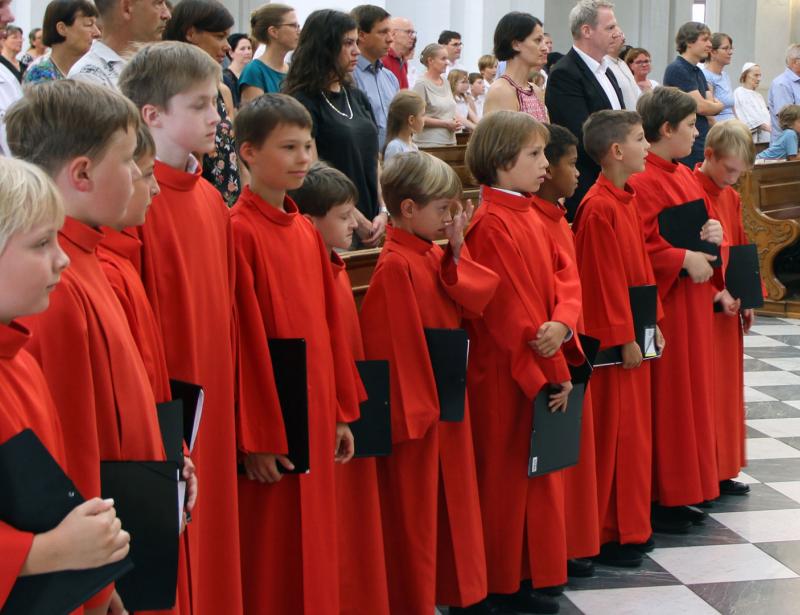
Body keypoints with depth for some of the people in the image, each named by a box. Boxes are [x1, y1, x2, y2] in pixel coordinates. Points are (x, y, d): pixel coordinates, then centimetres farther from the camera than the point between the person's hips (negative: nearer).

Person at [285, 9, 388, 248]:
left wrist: (383, 212, -3)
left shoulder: (358, 98, 12)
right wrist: (357, 220, -12)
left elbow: (374, 162, 11)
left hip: (369, 223, 6)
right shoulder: (304, 103, -9)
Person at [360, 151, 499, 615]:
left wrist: (456, 253, -7)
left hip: (448, 399, 9)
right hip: (415, 406, -9)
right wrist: (411, 410, -19)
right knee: (414, 511, 3)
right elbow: (393, 344, -21)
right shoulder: (396, 266, -18)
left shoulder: (436, 257, 8)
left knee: (454, 498, 19)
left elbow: (474, 302, 2)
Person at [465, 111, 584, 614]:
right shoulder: (491, 225, -18)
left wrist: (562, 323, -14)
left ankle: (534, 568, 29)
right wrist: (543, 374, -16)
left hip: (543, 367, 9)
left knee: (539, 473, 17)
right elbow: (506, 311, -20)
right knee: (508, 475, 2)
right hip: (506, 376, -9)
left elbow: (565, 275, 7)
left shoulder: (530, 217, 11)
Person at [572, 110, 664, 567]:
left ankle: (632, 526, 25)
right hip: (611, 340, -9)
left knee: (634, 429, 15)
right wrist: (623, 338, -17)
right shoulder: (598, 208, -18)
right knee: (613, 433, -1)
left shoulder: (629, 200, 11)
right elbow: (604, 280, -19)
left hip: (634, 333, 9)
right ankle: (608, 535, 8)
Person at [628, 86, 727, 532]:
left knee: (692, 392, 14)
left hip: (694, 299, 10)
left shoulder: (685, 176, 13)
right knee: (665, 399, -2)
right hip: (663, 304, -10)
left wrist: (714, 233, 0)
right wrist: (684, 259, -22)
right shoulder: (643, 181, -17)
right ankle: (660, 500, 7)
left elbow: (706, 223, 21)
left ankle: (683, 492, 24)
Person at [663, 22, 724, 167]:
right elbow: (701, 106, -14)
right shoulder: (677, 69, -11)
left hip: (702, 144, 9)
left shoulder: (698, 72, 18)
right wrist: (720, 106, 4)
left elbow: (709, 105, 13)